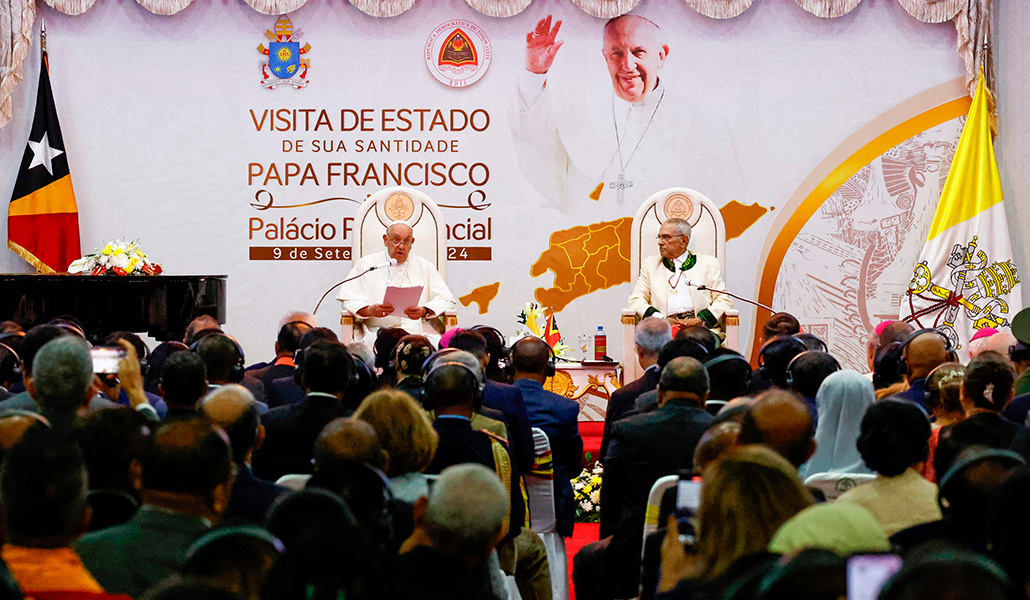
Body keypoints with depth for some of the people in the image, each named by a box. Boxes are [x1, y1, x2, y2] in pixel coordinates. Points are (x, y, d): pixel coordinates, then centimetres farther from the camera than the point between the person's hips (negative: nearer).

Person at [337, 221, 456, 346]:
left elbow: (446, 300, 11)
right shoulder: (366, 264, 15)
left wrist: (425, 311, -10)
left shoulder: (425, 266, 19)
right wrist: (370, 310, -14)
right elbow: (349, 300, 8)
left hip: (421, 330, 1)